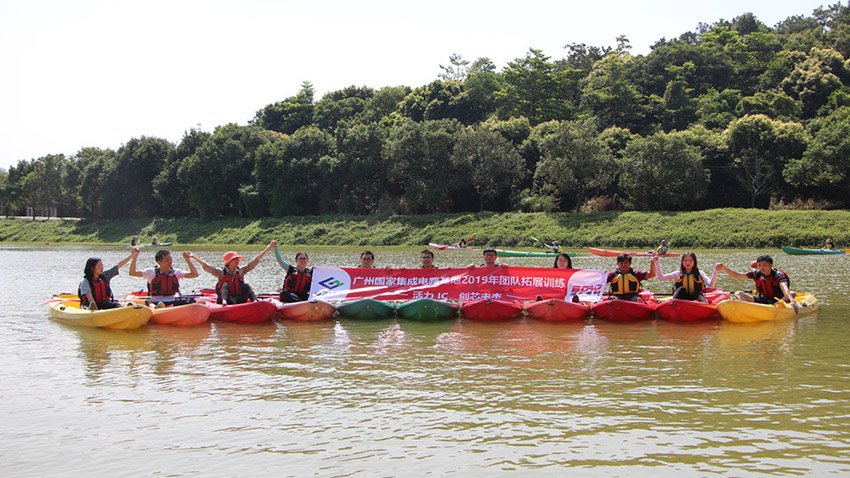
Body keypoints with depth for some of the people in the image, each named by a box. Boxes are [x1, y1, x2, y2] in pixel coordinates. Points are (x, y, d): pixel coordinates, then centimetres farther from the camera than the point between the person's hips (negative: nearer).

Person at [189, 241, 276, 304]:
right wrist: (193, 256, -15)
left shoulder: (241, 271, 9)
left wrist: (269, 247, 5)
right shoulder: (221, 272, 2)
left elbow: (255, 260, 7)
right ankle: (224, 302, -47)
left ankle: (255, 301, -41)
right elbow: (206, 266, -5)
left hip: (239, 301, 2)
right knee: (225, 285, -23)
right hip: (226, 300, -2)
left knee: (246, 286, -19)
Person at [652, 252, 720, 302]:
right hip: (681, 298, 1)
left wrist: (716, 271, -16)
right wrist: (657, 263, 5)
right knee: (681, 288, -27)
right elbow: (661, 277, 9)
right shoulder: (678, 273, 14)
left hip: (696, 298, -1)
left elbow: (711, 284, -4)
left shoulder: (699, 273, 10)